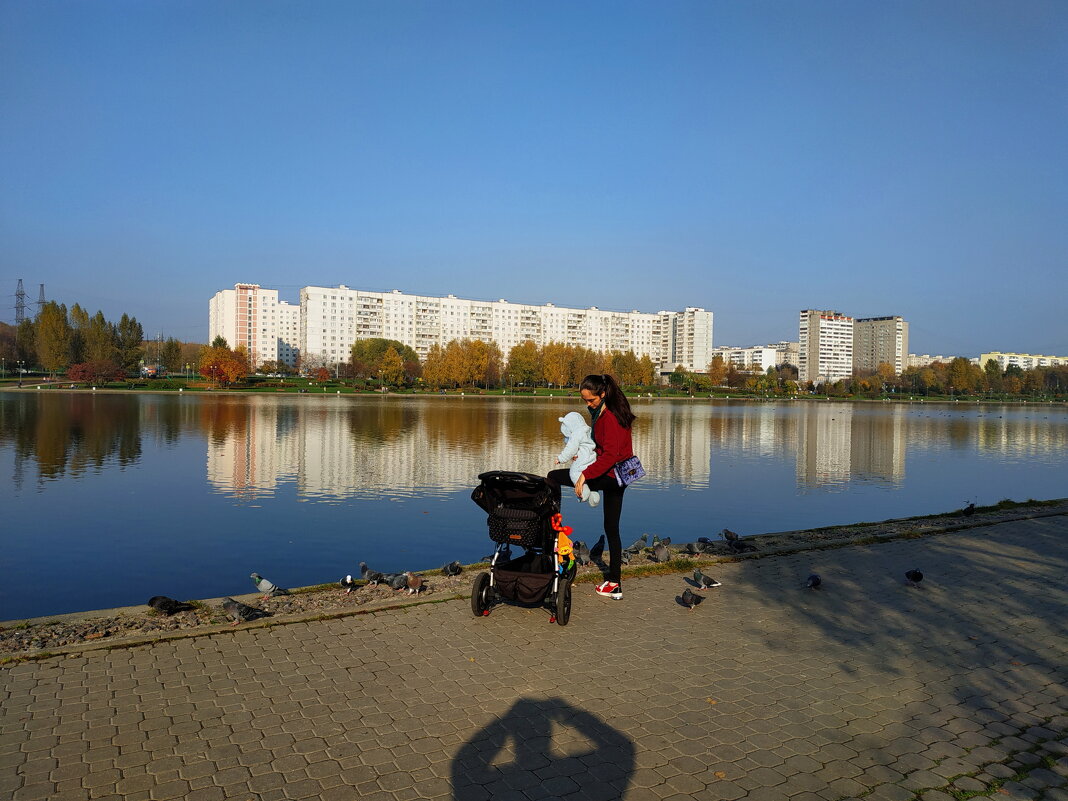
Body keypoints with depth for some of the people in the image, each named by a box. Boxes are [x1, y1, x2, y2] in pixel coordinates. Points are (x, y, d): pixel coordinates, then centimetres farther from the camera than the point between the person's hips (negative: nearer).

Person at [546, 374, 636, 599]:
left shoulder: (609, 416, -19)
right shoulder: (604, 411, 12)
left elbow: (610, 454, -25)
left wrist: (585, 475, -24)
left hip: (609, 476, -10)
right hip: (619, 477, 10)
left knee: (552, 478, -4)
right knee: (611, 529, 15)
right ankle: (614, 584, 20)